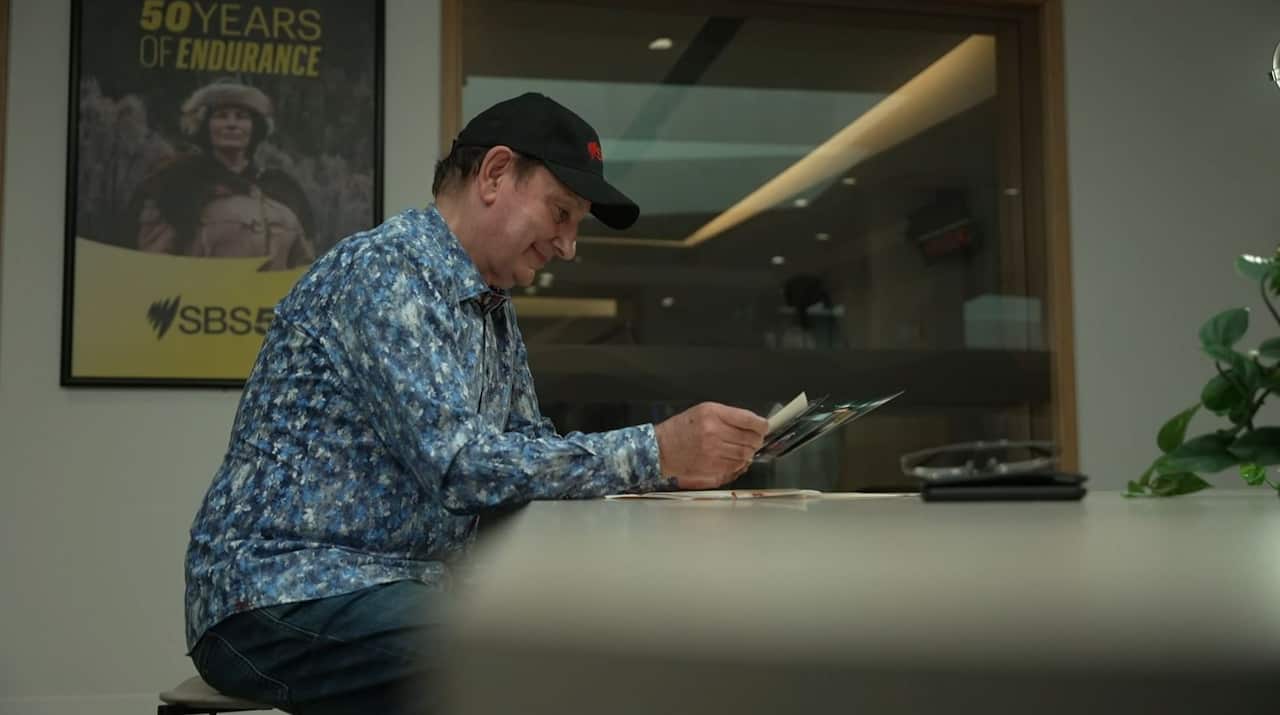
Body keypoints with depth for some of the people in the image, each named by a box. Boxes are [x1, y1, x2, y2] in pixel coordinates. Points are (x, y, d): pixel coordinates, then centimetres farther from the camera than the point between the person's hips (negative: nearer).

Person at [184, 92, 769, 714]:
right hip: (280, 600, -9)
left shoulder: (495, 311, 13)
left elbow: (528, 455, 10)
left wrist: (676, 463, -4)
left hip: (400, 592, 9)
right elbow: (459, 464, -25)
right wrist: (654, 452, -25)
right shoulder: (387, 270, -15)